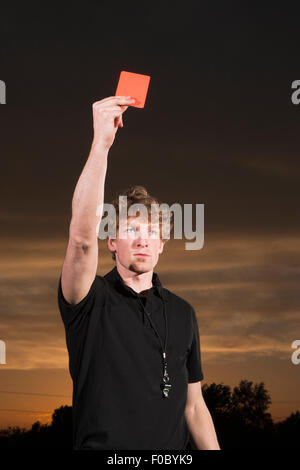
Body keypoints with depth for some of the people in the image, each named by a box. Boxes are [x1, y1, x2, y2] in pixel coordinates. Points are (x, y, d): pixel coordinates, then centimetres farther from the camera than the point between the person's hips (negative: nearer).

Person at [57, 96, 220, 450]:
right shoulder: (91, 301, -6)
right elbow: (82, 237, -26)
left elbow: (194, 405, 9)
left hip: (174, 449, 4)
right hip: (101, 446, -4)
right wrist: (101, 144, -32)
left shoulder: (182, 313, 6)